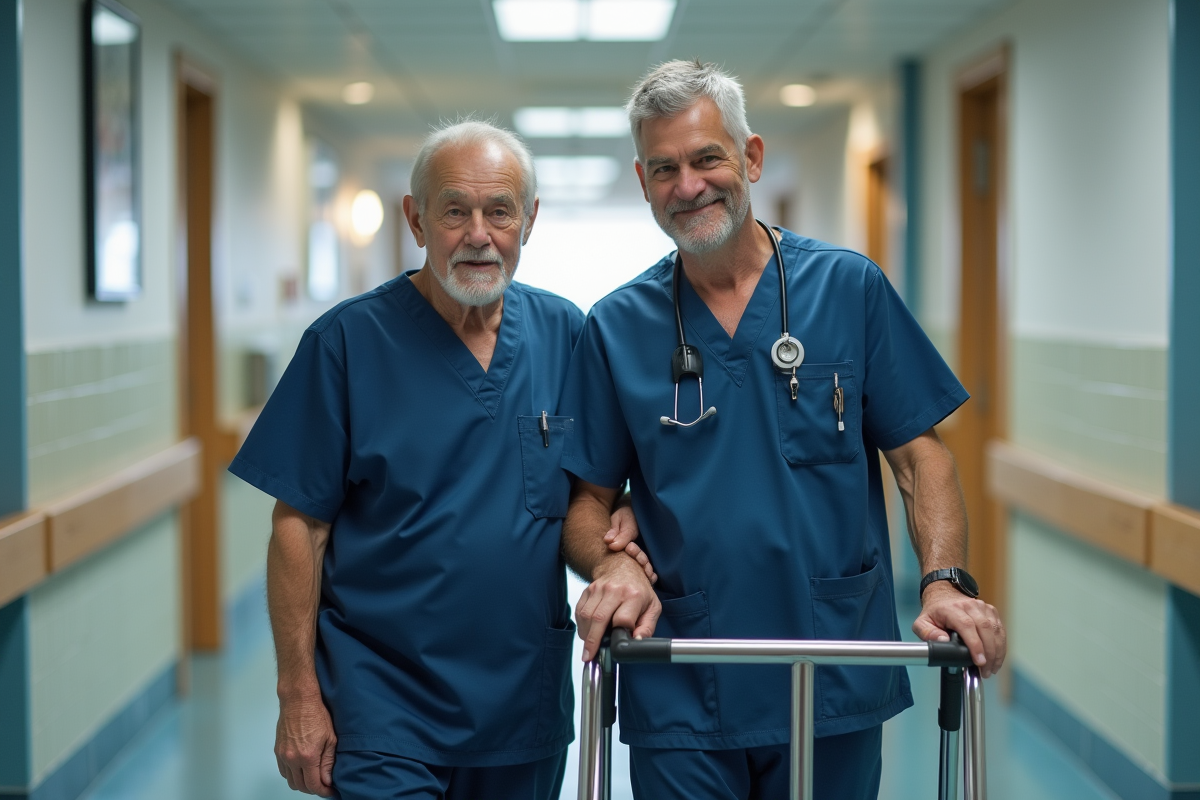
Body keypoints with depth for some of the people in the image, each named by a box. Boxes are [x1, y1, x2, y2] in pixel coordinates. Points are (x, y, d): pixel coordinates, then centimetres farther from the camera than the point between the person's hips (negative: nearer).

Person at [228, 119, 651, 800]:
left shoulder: (566, 334, 3)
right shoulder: (348, 341, -7)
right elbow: (299, 525, -7)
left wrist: (624, 523, -13)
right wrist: (298, 694, -10)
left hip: (527, 705, 4)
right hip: (384, 707, -4)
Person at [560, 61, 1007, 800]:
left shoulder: (849, 288, 2)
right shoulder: (616, 327, 4)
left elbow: (920, 455, 1)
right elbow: (588, 499, 5)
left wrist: (945, 582, -14)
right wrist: (613, 564, -16)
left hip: (837, 685, 0)